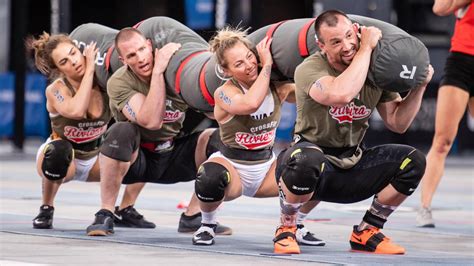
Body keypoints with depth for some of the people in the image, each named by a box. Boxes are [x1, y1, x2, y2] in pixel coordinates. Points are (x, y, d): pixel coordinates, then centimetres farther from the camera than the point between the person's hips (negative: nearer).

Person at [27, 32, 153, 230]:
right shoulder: (56, 90, -24)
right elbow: (76, 111, -46)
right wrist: (89, 69, -39)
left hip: (93, 159, 4)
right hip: (61, 160, -4)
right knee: (59, 150, -40)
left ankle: (125, 211, 4)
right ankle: (46, 209, -14)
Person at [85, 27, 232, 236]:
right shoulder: (119, 83, -19)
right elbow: (151, 122, -33)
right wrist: (158, 71, -35)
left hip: (173, 159, 4)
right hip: (134, 160, -3)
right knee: (122, 131, -35)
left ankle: (192, 217, -7)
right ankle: (105, 215, -24)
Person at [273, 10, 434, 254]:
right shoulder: (310, 69, -18)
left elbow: (397, 123, 8)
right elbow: (340, 94, -41)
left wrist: (419, 86, -7)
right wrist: (366, 48, -31)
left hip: (351, 165, 6)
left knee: (412, 161, -11)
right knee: (307, 160, -41)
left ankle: (365, 233, 5)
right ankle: (286, 229, -12)